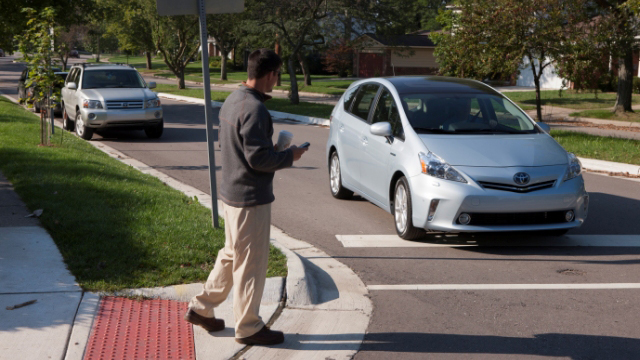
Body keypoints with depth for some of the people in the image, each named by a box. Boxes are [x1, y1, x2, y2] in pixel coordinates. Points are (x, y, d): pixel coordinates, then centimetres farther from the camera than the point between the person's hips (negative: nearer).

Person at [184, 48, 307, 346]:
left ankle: (201, 308, 30)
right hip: (250, 199, -10)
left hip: (231, 193, 10)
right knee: (251, 263, 2)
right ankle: (248, 328, 14)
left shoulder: (231, 101, 8)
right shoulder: (254, 109, -23)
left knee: (232, 254, 22)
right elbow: (258, 158, -24)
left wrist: (272, 150, 14)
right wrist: (289, 156, -9)